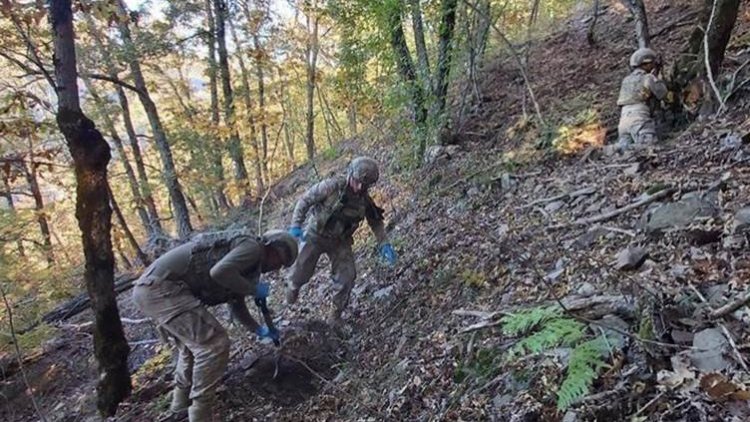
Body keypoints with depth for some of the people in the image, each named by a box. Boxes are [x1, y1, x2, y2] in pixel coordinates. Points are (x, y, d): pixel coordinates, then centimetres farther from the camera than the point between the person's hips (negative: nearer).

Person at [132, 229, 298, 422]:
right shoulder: (253, 247, -6)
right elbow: (220, 271, -25)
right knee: (214, 343, -10)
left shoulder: (247, 260, 24)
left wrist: (259, 330, 48)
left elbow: (237, 304, 37)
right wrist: (253, 289, -10)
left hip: (151, 286, 11)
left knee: (193, 345, 26)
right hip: (160, 286, -11)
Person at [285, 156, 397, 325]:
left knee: (347, 277, -5)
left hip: (340, 241, 3)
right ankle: (293, 286, 45)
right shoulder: (332, 186, -24)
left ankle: (336, 314, 18)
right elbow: (305, 200, -16)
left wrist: (384, 244, -11)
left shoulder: (365, 200, -12)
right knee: (302, 271, 7)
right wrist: (296, 225, -22)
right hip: (315, 235, -3)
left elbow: (376, 222, 2)